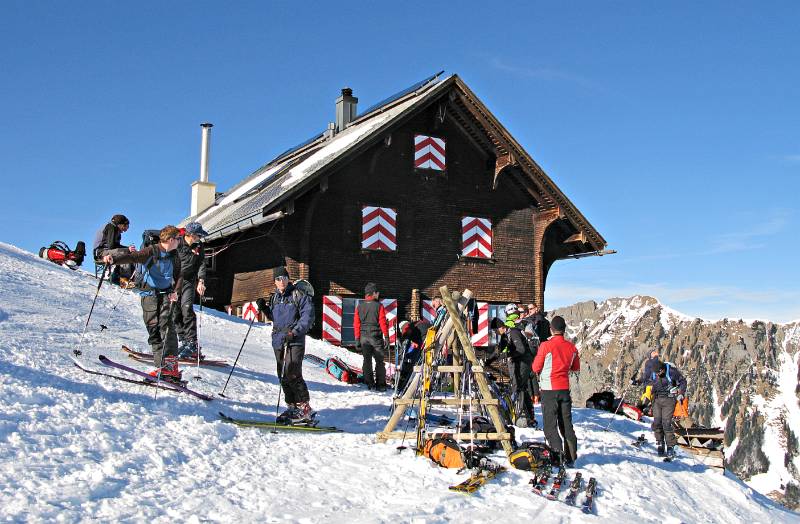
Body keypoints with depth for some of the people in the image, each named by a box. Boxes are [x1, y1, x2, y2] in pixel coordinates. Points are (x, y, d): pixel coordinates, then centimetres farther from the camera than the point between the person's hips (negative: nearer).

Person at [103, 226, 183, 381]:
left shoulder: (174, 257, 9)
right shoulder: (152, 251, -7)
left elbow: (178, 277, 18)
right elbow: (132, 256, -22)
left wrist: (175, 291, -1)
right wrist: (114, 258, -40)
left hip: (167, 294, 2)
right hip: (150, 294, -2)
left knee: (166, 326, -16)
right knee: (153, 329, -4)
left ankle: (170, 366, -22)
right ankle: (161, 366, -1)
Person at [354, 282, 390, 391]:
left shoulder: (359, 306, 3)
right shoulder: (379, 306, -8)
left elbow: (356, 324, 3)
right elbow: (383, 322, -9)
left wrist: (357, 339, 9)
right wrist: (386, 337, -3)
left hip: (364, 337, 3)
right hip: (376, 337, -3)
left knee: (367, 361, 10)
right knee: (379, 361, 5)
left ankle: (369, 383, 10)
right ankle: (380, 384, 3)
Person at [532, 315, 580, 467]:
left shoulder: (546, 345, -13)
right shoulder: (572, 347, 1)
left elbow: (536, 368, -6)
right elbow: (576, 368, 14)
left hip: (549, 389, -4)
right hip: (564, 389, 5)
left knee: (550, 425, -1)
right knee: (566, 424, 12)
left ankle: (558, 454, -14)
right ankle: (570, 458, 14)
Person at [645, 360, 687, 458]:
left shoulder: (672, 371, -12)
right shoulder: (653, 373, 2)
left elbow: (683, 381, 1)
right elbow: (648, 382, 23)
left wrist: (680, 394, -6)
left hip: (669, 399, -5)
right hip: (657, 399, 5)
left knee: (666, 423, -12)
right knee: (657, 423, -1)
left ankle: (671, 447, -4)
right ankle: (660, 445, 8)